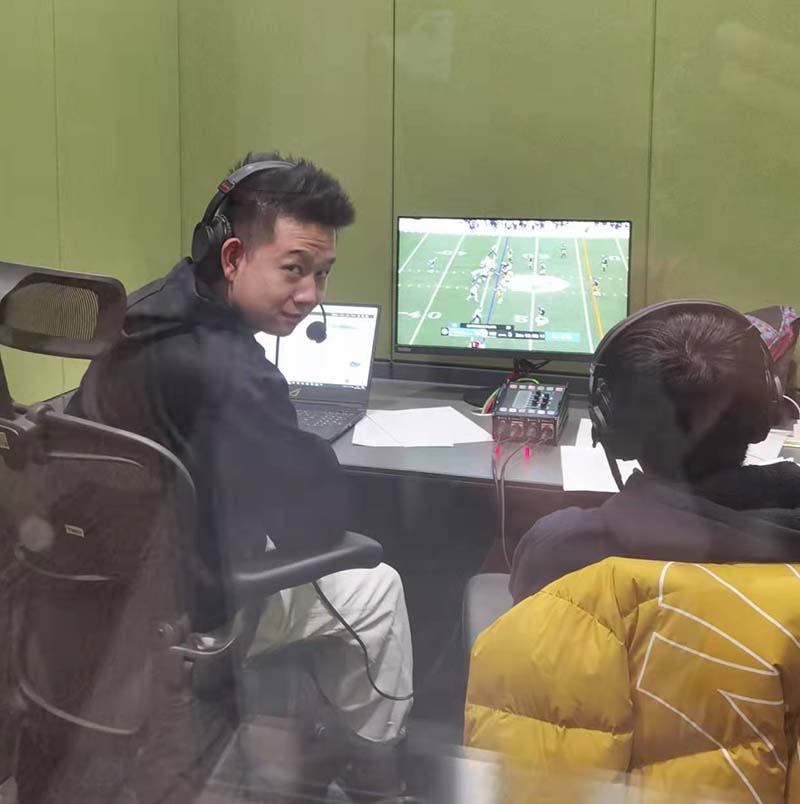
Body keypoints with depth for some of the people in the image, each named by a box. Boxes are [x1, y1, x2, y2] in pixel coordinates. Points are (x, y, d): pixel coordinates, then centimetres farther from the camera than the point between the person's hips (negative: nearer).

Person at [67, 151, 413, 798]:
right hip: (182, 611, -8)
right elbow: (323, 519, -22)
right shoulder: (232, 375, -34)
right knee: (377, 589, 10)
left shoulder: (151, 311, -7)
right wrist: (312, 456, -1)